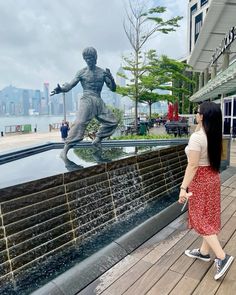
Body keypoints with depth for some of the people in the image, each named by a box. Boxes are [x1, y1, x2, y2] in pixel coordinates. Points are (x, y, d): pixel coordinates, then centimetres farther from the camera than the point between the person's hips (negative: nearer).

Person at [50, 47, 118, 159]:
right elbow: (70, 85, -4)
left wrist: (111, 78, -10)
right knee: (80, 122, -24)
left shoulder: (102, 72, 12)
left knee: (112, 122, 5)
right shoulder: (82, 72, 3)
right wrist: (61, 89, -27)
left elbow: (113, 88, 10)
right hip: (86, 100, -5)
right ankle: (65, 151, -24)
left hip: (99, 102, 5)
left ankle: (97, 141, 20)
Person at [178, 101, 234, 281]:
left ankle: (222, 257, 6)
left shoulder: (197, 137, -24)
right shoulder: (214, 135, 0)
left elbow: (193, 166, -25)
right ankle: (204, 252, 34)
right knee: (210, 217, 17)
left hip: (200, 180, -8)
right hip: (213, 177, 9)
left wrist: (184, 187, -23)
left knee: (201, 220, 6)